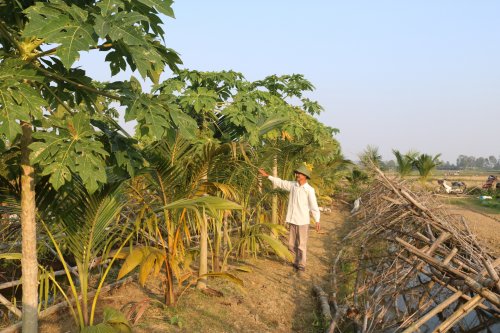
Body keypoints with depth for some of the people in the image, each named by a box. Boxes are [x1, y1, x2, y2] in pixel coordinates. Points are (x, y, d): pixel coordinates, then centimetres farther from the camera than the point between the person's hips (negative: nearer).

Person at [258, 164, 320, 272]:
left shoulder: (309, 190, -10)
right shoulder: (292, 185, 5)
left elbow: (314, 206, -11)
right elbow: (280, 182, 15)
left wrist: (317, 220, -16)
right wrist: (267, 176, 12)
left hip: (303, 221, -6)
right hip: (292, 220, 6)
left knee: (301, 244, 0)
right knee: (292, 244, 12)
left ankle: (301, 265, 10)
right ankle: (297, 262, 26)